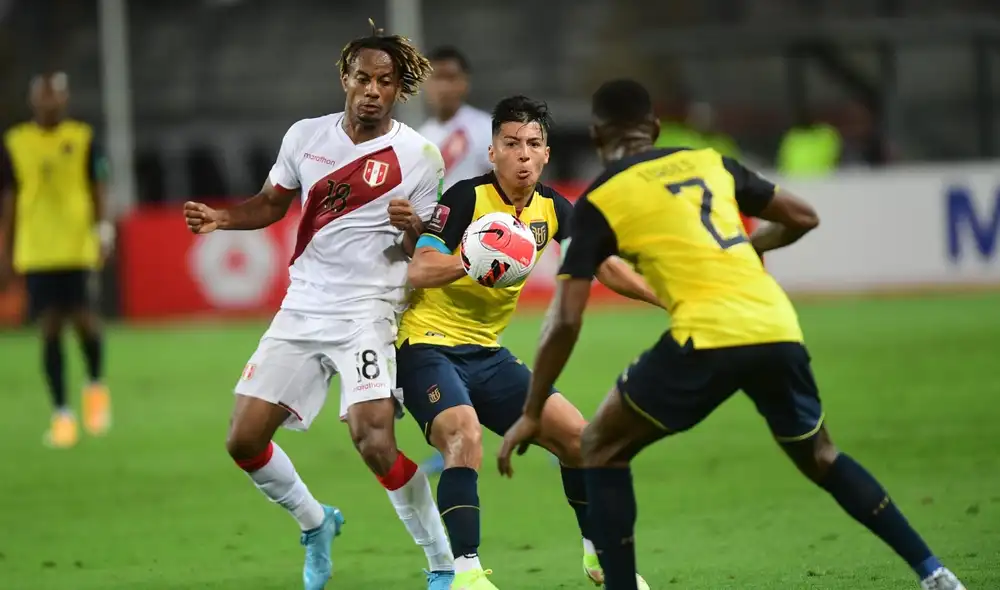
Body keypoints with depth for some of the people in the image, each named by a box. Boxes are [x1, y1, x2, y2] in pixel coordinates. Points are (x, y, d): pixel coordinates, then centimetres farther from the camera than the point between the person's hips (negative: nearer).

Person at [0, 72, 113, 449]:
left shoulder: (83, 139, 3)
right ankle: (61, 414, 5)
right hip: (36, 251, 1)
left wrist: (103, 229, -12)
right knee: (50, 327, -2)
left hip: (79, 247, -1)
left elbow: (97, 190, 3)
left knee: (84, 319, -10)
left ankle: (96, 386, 19)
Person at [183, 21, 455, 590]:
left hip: (366, 313, -5)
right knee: (244, 440, 2)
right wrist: (220, 217, -2)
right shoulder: (306, 136, 4)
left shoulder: (420, 155, -6)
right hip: (302, 308, 5)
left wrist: (412, 227, -25)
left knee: (375, 443, -24)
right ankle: (316, 524, 29)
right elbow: (272, 204, 17)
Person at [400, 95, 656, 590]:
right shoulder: (466, 197, -17)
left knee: (575, 435, 3)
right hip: (428, 345, -7)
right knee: (464, 437, -32)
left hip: (487, 353, 7)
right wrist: (471, 260, -45)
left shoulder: (550, 207, 2)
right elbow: (418, 272, -26)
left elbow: (603, 265, 9)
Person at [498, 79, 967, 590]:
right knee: (821, 458, 27)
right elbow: (803, 218, 25)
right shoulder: (710, 162, 20)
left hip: (707, 339, -5)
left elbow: (566, 322, 3)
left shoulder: (600, 201, 7)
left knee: (600, 449, 14)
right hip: (778, 329, 5)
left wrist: (532, 413, 9)